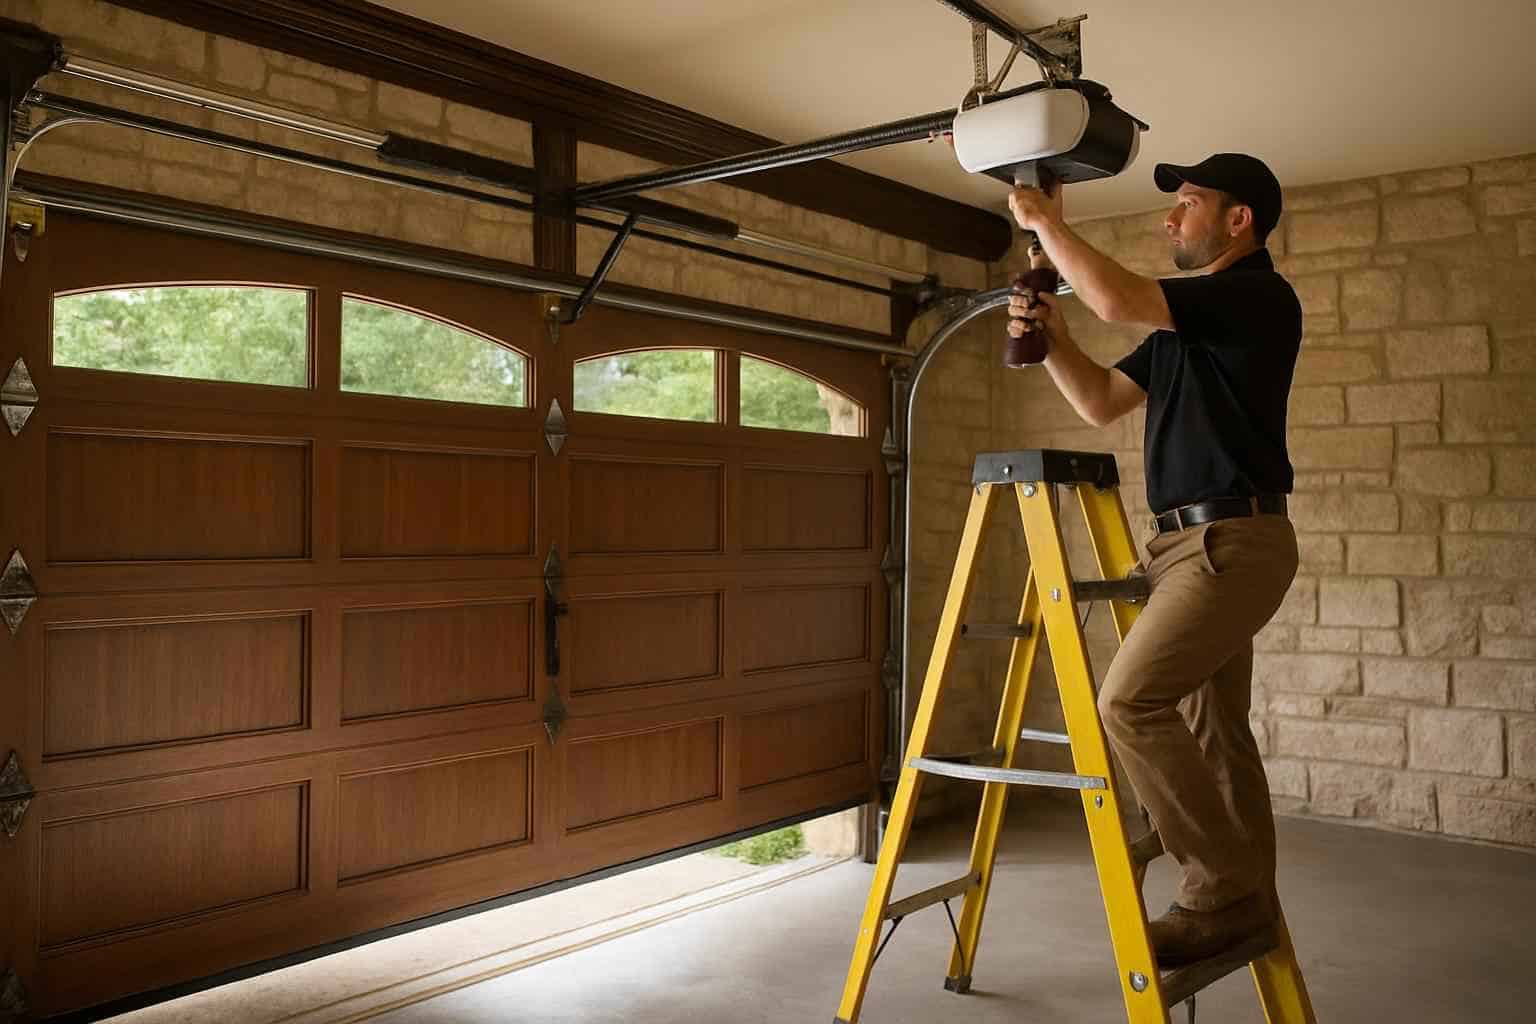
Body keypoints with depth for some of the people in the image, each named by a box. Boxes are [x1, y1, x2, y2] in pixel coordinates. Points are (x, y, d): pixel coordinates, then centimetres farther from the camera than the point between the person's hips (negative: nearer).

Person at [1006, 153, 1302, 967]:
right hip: (1190, 541, 10)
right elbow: (1100, 402, 19)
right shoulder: (1187, 321, 18)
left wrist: (1044, 221, -9)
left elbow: (1114, 298, -23)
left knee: (1130, 702, -17)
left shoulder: (1260, 297, -11)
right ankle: (1245, 899, 20)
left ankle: (1225, 889, -7)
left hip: (1232, 541, -10)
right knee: (1212, 730, 11)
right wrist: (1051, 336, 5)